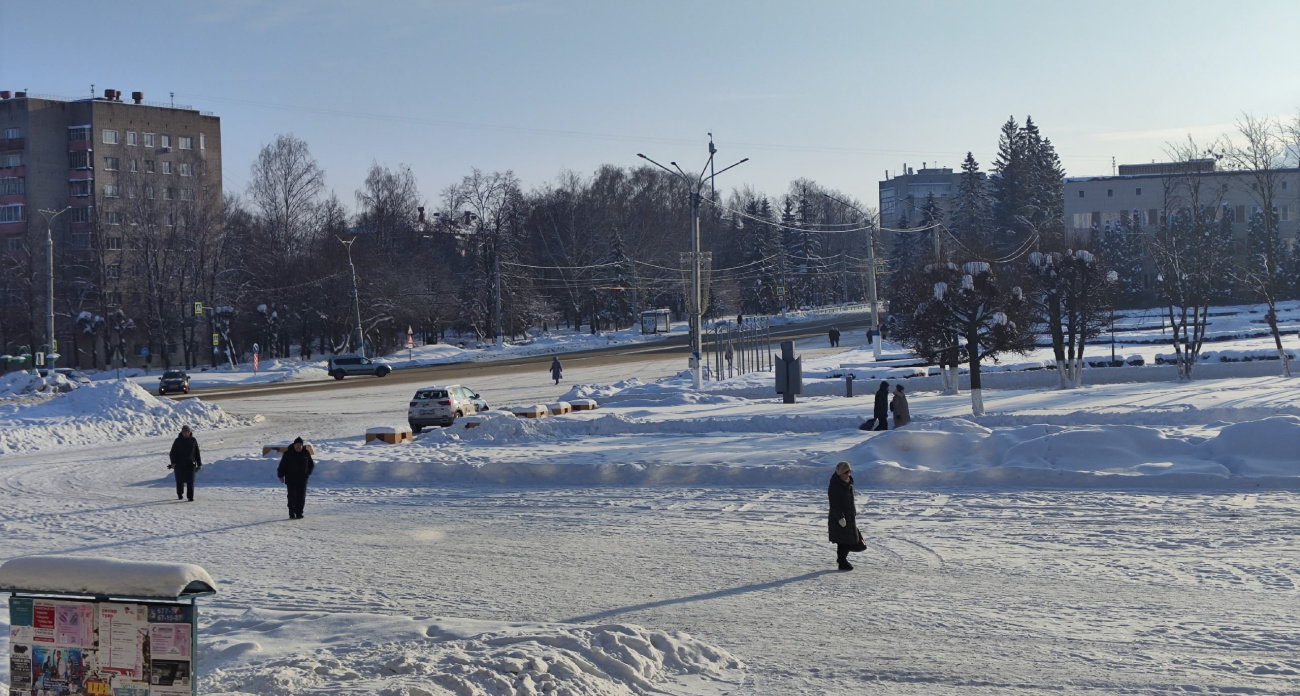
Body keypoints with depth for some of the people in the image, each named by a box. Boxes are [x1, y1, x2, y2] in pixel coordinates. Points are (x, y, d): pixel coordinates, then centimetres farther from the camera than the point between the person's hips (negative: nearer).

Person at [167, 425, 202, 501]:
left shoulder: (193, 440, 5)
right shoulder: (178, 441, 0)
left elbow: (197, 453, 11)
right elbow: (172, 453, 0)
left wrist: (199, 464, 9)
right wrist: (173, 463, -11)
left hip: (190, 464, 0)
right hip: (179, 464, 0)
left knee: (190, 481, -8)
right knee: (180, 481, 9)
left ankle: (190, 497, -6)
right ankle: (180, 495, 29)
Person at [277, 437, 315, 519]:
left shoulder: (306, 453, 3)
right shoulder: (288, 453, -4)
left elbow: (311, 464, 18)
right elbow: (282, 465, 0)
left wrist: (308, 473, 8)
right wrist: (281, 476, -4)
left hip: (302, 479, 2)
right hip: (291, 479, -2)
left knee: (301, 497, 1)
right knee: (292, 496, -4)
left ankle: (299, 513, 8)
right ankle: (292, 513, 1)